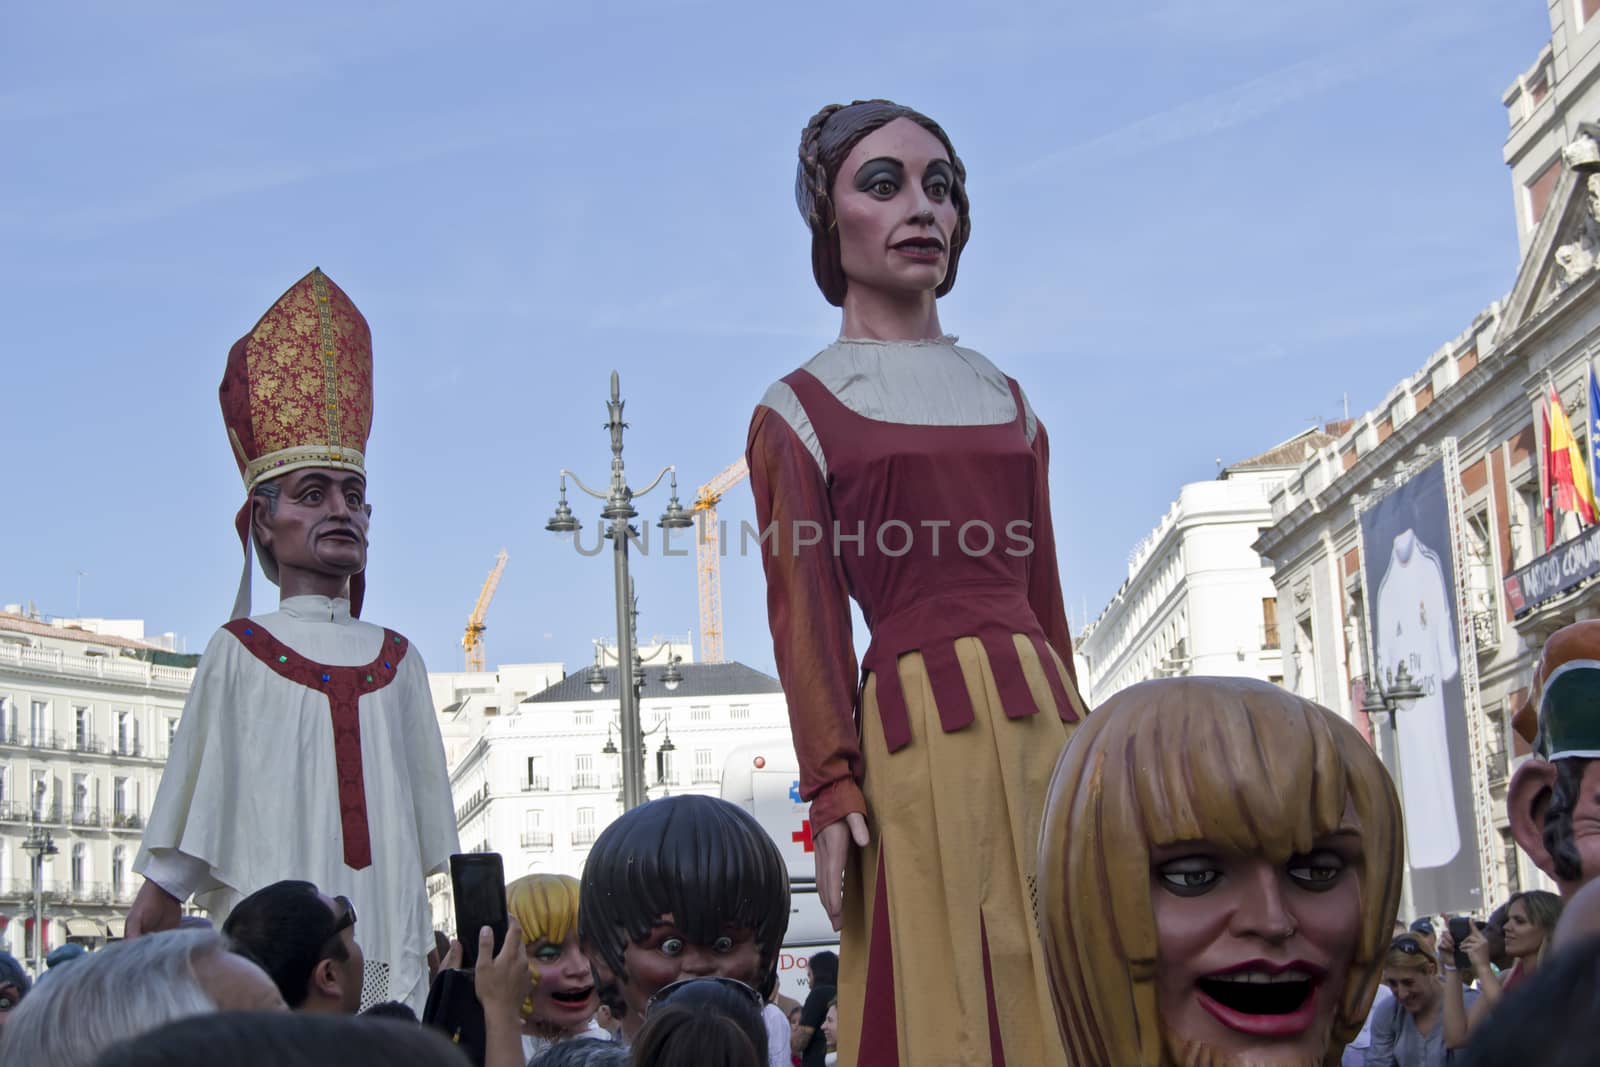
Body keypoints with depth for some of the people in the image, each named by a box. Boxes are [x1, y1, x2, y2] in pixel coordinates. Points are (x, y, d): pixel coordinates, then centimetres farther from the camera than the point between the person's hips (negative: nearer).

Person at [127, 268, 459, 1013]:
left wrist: (413, 962, 12)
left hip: (387, 967, 4)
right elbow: (185, 838, 3)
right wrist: (148, 919, -3)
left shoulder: (396, 662, 12)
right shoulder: (238, 654, 1)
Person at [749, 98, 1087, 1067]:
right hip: (916, 731, -4)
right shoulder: (798, 411, 3)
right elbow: (805, 619, -4)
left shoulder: (1007, 397, 17)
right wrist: (833, 791, -12)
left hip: (1042, 722, 5)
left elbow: (1043, 595, 16)